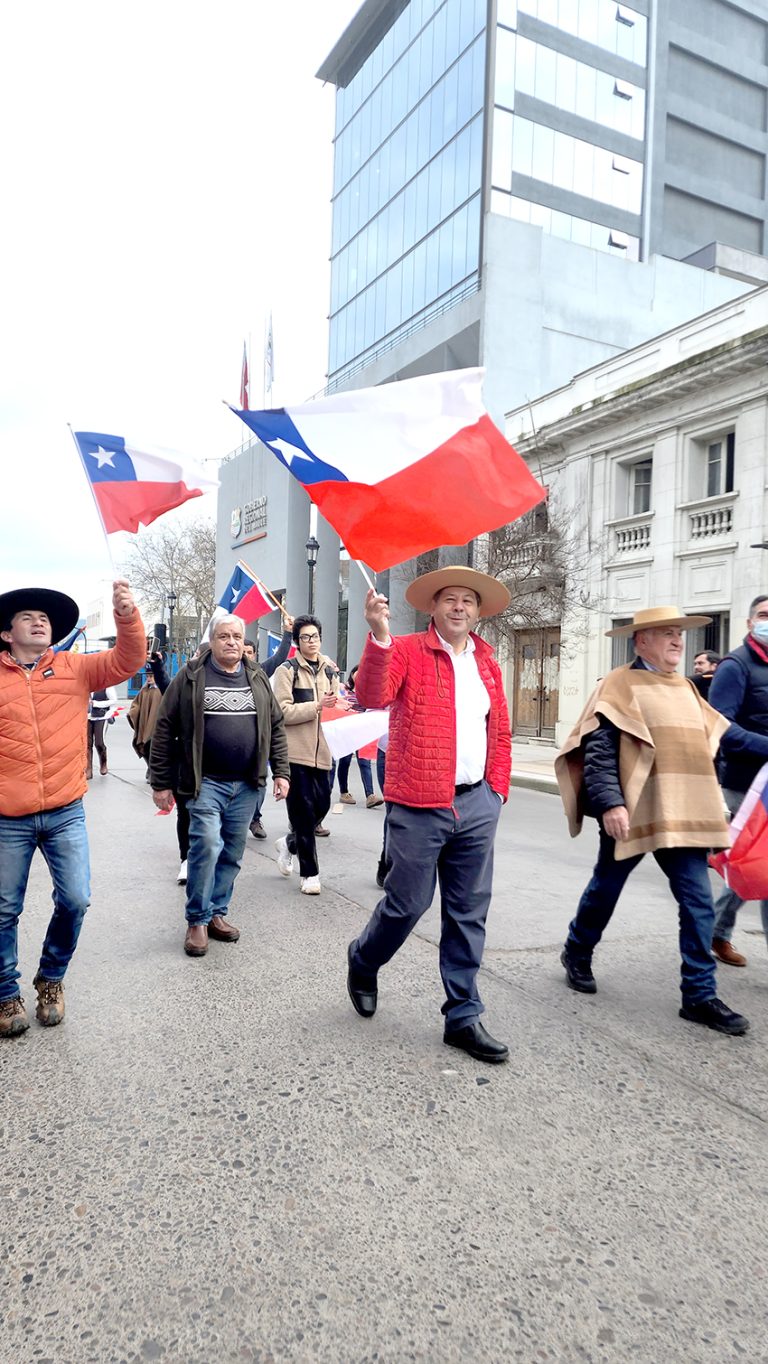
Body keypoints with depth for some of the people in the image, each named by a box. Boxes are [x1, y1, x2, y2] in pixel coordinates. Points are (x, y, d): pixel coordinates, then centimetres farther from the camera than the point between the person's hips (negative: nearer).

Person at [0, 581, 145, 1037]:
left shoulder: (76, 668, 5)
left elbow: (127, 661, -8)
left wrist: (127, 614, -23)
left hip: (66, 812, 1)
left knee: (75, 901, 0)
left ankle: (51, 979, 27)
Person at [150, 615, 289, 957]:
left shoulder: (257, 678, 9)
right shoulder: (191, 677, -2)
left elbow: (276, 727, 13)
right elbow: (165, 730, -2)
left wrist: (280, 772, 6)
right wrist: (161, 783, -3)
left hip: (246, 784, 4)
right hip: (205, 782, -4)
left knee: (232, 853, 10)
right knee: (207, 846, -13)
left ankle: (217, 912, 27)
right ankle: (198, 920, 5)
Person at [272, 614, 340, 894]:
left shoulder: (330, 671, 15)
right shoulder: (288, 670, -2)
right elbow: (282, 712, -12)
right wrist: (317, 706, -18)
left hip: (322, 751, 5)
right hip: (296, 752, -5)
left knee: (321, 806, 7)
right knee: (303, 811, 1)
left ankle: (289, 843, 35)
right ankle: (309, 873, 12)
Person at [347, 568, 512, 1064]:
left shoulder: (488, 663, 12)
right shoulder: (406, 651, -4)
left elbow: (501, 733, 17)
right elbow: (371, 696, -22)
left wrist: (497, 790, 11)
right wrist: (379, 636, -33)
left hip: (477, 805, 5)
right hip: (420, 806, -5)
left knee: (469, 913, 10)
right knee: (408, 904, 4)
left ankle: (464, 1017, 24)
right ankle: (363, 962, 36)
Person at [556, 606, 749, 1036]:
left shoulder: (685, 687, 15)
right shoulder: (621, 684, -8)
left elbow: (706, 743, 20)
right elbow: (598, 749, -16)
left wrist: (708, 804, 14)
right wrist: (609, 802, -24)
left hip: (681, 815, 6)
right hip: (632, 813, -6)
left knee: (699, 902, 2)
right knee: (606, 888, 12)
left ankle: (700, 995, 12)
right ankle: (577, 954, 36)